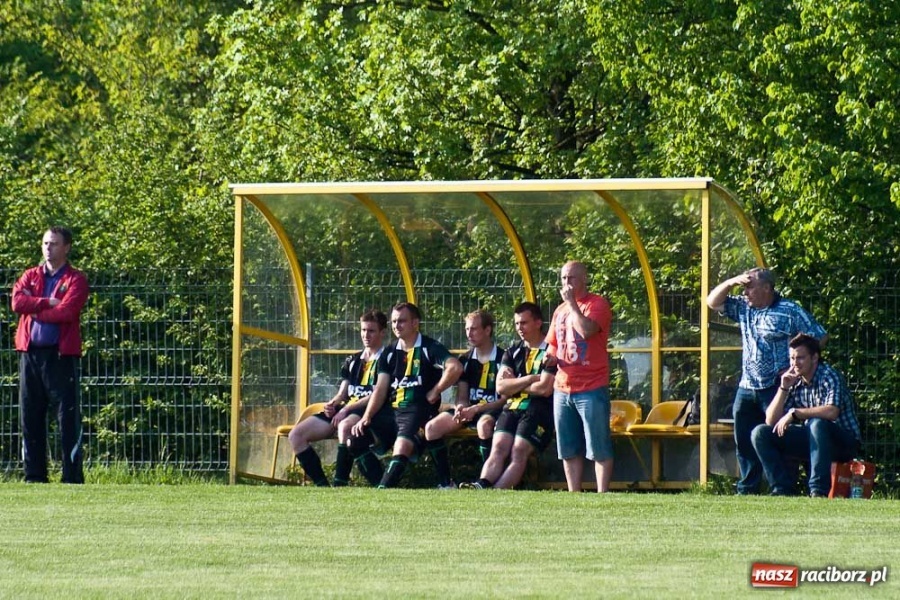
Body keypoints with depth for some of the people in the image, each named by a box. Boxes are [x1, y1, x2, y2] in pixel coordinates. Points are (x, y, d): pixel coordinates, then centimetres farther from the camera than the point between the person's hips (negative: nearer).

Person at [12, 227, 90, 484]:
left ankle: (72, 476, -5)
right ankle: (34, 476, 11)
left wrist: (34, 309, -4)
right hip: (30, 354, 5)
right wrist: (48, 303, -11)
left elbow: (66, 311, -14)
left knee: (68, 417, -5)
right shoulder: (31, 276, 15)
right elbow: (17, 302, -3)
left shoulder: (75, 280, 1)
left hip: (61, 354, -5)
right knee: (30, 417, 5)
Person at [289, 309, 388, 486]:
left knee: (345, 426, -44)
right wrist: (333, 404, -3)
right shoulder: (353, 361, 22)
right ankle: (322, 485, -13)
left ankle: (340, 485, -43)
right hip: (344, 411, 8)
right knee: (296, 435, -8)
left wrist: (347, 409, -17)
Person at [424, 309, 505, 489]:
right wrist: (461, 407, -12)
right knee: (432, 427, -17)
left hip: (493, 410, -6)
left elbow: (505, 398, -10)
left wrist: (476, 409, -19)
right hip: (470, 409, 6)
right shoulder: (466, 360, 13)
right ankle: (445, 483, -14)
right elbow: (462, 396, 13)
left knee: (484, 424, -42)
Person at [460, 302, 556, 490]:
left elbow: (544, 389, -10)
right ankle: (481, 486, -40)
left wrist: (514, 385, 4)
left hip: (539, 409, -6)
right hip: (512, 408, 6)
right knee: (498, 448, -18)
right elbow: (501, 387, 7)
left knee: (519, 451, -23)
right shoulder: (513, 352, 18)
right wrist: (530, 379, -6)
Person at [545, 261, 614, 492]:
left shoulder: (597, 304, -4)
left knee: (599, 449, -5)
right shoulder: (561, 310, 18)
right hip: (563, 389, 7)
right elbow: (553, 344, 29)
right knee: (569, 450, 8)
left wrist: (572, 303, -13)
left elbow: (587, 330, -23)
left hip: (591, 389, -7)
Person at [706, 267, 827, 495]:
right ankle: (747, 490, 18)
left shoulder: (790, 311, -8)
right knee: (744, 442, 10)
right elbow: (713, 302, 16)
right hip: (747, 388, 7)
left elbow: (819, 337, -8)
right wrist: (731, 282, -1)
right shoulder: (743, 308, 12)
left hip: (775, 388, -7)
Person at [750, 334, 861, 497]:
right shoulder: (795, 382, 3)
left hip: (845, 442, -6)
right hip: (813, 440, 6)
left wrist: (794, 413, -28)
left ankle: (819, 491, -36)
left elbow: (831, 412, -35)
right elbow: (771, 421, 1)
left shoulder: (829, 376, -16)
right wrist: (784, 388, -9)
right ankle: (782, 489, -10)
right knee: (760, 433, -6)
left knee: (817, 424, -39)